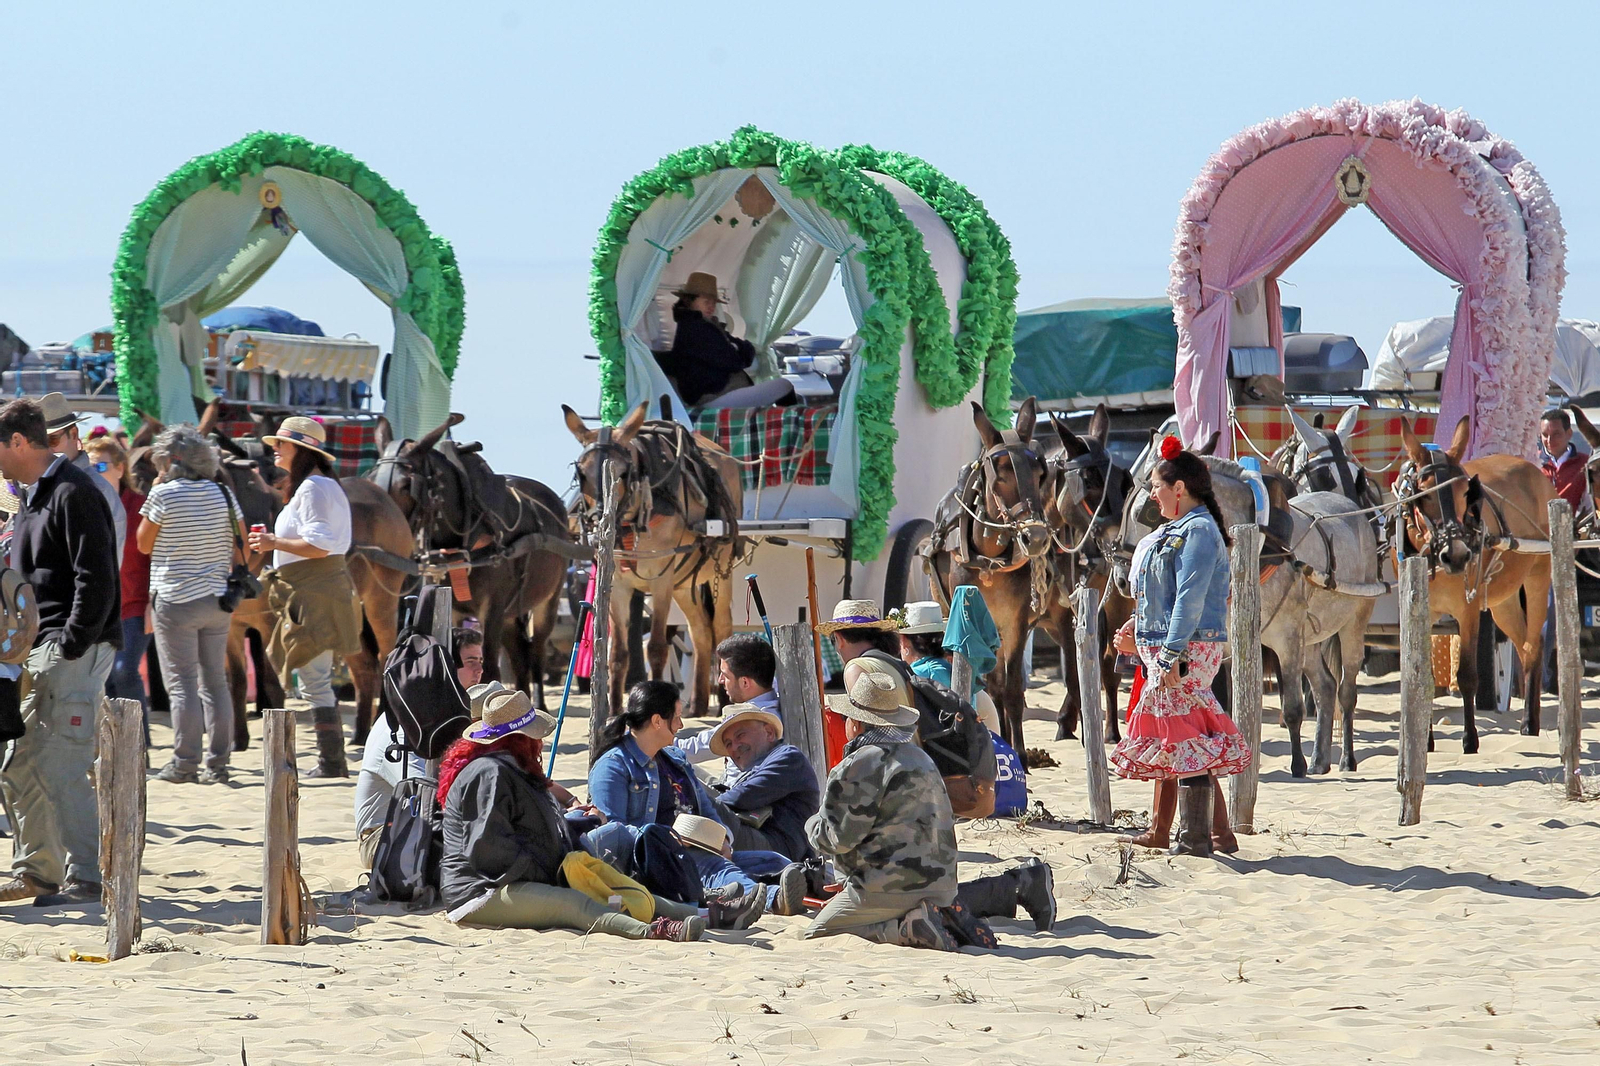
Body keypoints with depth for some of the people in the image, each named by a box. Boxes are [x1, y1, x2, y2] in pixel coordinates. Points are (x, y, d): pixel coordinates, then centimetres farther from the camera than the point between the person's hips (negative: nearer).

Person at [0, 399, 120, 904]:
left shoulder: (73, 494, -12)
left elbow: (96, 580, -19)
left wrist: (71, 648, -20)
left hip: (77, 652, -10)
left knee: (59, 768, -12)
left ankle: (86, 880, -8)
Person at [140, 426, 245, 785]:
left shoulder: (163, 495, -10)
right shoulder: (223, 495, 4)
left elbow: (144, 544, 0)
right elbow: (241, 548, 6)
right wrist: (233, 587, 16)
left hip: (175, 600, -5)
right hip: (218, 601, 5)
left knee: (181, 684, -2)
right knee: (215, 681, 9)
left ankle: (184, 764, -5)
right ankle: (218, 764, 9)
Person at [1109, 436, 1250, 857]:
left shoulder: (1199, 531, -14)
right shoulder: (1175, 530, 17)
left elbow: (1190, 599, -21)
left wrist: (1172, 656, -24)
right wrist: (1137, 631, 17)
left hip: (1190, 648, -11)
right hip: (1165, 647, 11)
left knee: (1188, 742, -8)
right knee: (1165, 738, 14)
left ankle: (1198, 838, -6)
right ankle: (1160, 831, 21)